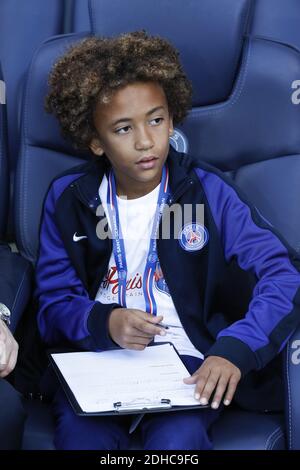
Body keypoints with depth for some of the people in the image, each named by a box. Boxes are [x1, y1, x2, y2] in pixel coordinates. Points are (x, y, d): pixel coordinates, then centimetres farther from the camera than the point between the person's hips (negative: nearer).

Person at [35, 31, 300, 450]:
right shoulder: (68, 198, 5)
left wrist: (235, 349, -26)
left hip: (188, 362, -1)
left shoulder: (206, 191, -2)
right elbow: (54, 301, 6)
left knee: (176, 441, -30)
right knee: (79, 437, -28)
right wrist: (103, 322, -17)